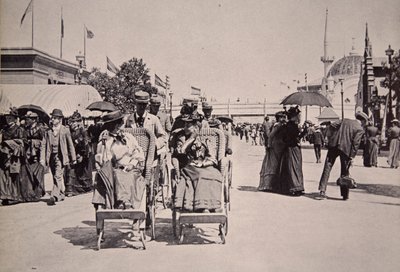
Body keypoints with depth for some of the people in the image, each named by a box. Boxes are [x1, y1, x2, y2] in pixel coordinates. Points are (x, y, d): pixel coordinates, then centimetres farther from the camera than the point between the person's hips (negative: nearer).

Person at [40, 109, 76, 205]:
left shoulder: (65, 130, 0)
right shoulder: (48, 131, 8)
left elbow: (70, 145, 5)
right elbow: (43, 145, 6)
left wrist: (73, 158, 7)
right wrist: (42, 158, -3)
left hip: (61, 156, -4)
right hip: (51, 156, 4)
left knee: (58, 176, -15)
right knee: (56, 177, 12)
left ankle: (53, 197, -18)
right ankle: (61, 194, 27)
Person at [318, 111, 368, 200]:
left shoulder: (345, 120, 14)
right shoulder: (360, 129, 0)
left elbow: (332, 125, 6)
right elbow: (355, 143, -8)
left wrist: (329, 137, 12)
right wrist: (352, 157, -7)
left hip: (334, 145, 3)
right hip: (345, 149, -3)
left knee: (327, 167, 5)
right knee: (344, 171, 9)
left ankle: (322, 190, -5)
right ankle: (345, 194, 15)